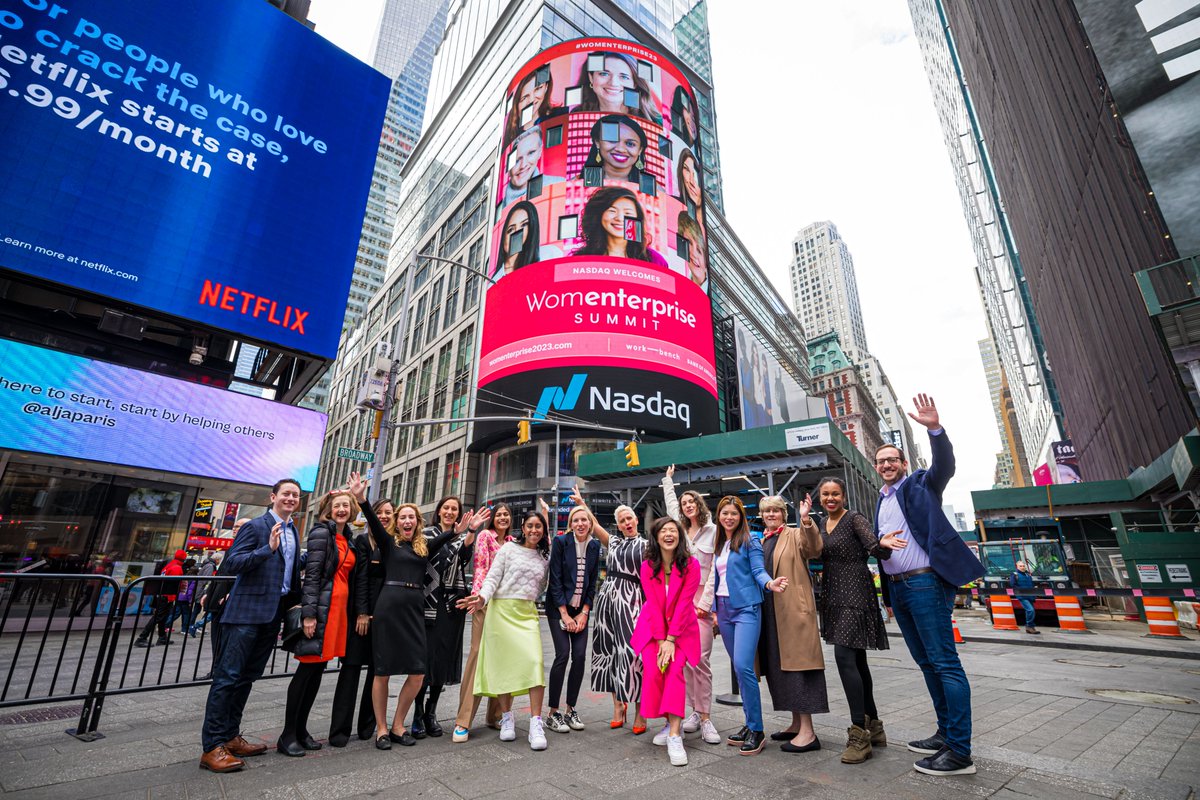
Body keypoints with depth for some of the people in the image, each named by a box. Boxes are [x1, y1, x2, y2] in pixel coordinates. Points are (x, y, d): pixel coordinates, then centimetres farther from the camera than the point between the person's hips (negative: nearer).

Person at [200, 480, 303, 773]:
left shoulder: (293, 532, 13)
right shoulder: (255, 526, -8)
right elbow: (230, 564, -16)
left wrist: (295, 603, 14)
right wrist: (268, 548, -26)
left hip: (274, 614, 7)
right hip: (247, 611, -7)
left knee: (248, 676, 14)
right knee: (228, 675, -2)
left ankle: (230, 737, 25)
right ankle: (212, 747, 5)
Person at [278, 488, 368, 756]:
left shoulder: (349, 539, 15)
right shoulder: (321, 532, -7)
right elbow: (312, 574, -14)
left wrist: (361, 611, 11)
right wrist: (309, 613, -18)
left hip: (340, 608, 7)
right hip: (321, 607, -7)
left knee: (318, 669, 12)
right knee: (307, 669, -1)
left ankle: (301, 730, 23)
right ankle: (287, 735, 11)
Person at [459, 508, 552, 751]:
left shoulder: (544, 558, 12)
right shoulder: (509, 549, 1)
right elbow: (492, 578, -4)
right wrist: (482, 598, -19)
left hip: (528, 613, 3)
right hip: (502, 610, -2)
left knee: (535, 662, -11)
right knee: (504, 663, 2)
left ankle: (536, 723, -6)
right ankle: (507, 718, 20)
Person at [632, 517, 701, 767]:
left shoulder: (691, 565, -12)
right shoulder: (647, 567, -6)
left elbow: (684, 604, -15)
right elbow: (653, 605, -8)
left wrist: (670, 640, -18)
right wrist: (660, 640, -14)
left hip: (681, 628, -1)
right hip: (652, 628, 1)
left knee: (675, 669, -19)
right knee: (653, 671, -13)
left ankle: (674, 736, -16)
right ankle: (673, 722, 11)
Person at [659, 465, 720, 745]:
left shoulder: (713, 530, -2)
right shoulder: (681, 529, 13)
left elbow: (715, 568, -5)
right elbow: (670, 503, 29)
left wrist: (706, 601, -10)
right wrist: (668, 479, 42)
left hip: (701, 598, -5)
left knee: (701, 658, -9)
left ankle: (705, 718, -1)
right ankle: (695, 711, 15)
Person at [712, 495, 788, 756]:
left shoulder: (749, 542, -3)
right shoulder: (718, 546, 14)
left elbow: (758, 570, -11)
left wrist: (770, 583, -32)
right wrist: (715, 610, 16)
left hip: (746, 609, -6)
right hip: (724, 610, 7)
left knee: (743, 667, -14)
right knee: (739, 668, 12)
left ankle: (756, 730, -1)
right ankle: (749, 723, 23)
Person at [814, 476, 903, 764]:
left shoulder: (855, 519, -9)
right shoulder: (822, 523, 12)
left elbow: (874, 548, -21)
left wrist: (883, 545, -41)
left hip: (854, 594, -8)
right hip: (833, 596, 8)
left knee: (844, 657, -14)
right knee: (856, 660, 14)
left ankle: (859, 734, -6)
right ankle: (873, 727, 25)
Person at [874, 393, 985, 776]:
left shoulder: (921, 484, 0)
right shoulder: (881, 501, 18)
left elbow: (944, 464, -21)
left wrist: (934, 428, -37)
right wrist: (889, 594, 16)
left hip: (924, 582, -8)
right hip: (897, 587, 8)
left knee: (945, 663, -4)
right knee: (927, 664, 15)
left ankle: (960, 752, 3)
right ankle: (945, 733, 27)